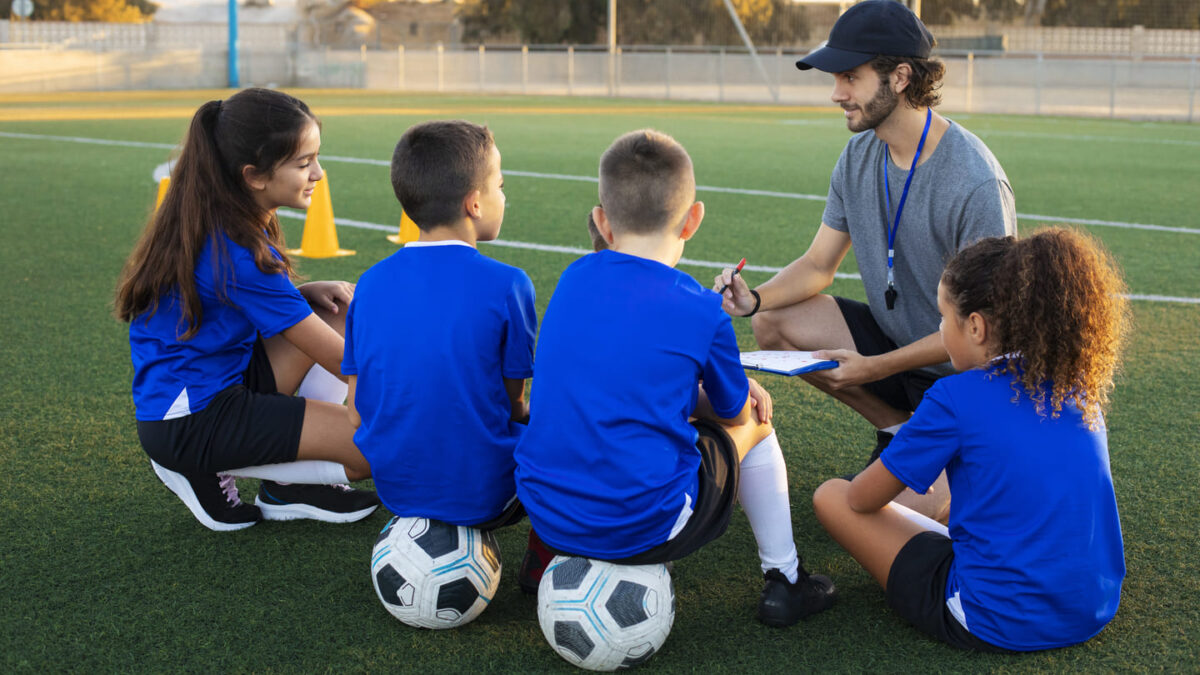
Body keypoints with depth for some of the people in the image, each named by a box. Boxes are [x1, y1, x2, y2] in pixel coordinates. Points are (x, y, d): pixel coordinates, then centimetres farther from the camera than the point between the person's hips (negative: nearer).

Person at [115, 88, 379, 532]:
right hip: (189, 422, -10)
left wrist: (306, 294, -1)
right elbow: (339, 358, -19)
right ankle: (210, 471, -4)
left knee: (351, 307, 4)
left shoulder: (215, 221, 2)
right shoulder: (235, 251, -25)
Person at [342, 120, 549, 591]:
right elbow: (513, 403, -5)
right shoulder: (506, 286, -14)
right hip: (484, 494, -6)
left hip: (395, 489, 6)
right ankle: (541, 561, 12)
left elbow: (357, 414, 2)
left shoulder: (371, 284, -2)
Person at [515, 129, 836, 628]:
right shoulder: (702, 311, -9)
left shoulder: (574, 278, 4)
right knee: (755, 428, 19)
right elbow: (735, 413, 6)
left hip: (545, 516, 5)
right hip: (645, 528, -4)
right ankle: (782, 579, 29)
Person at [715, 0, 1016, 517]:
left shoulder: (977, 184, -26)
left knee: (922, 511, -26)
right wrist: (755, 297, -16)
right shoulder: (860, 156, -3)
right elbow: (818, 265, 4)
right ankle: (899, 428, 7)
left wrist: (873, 368, -25)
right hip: (890, 336, 7)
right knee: (773, 322, -11)